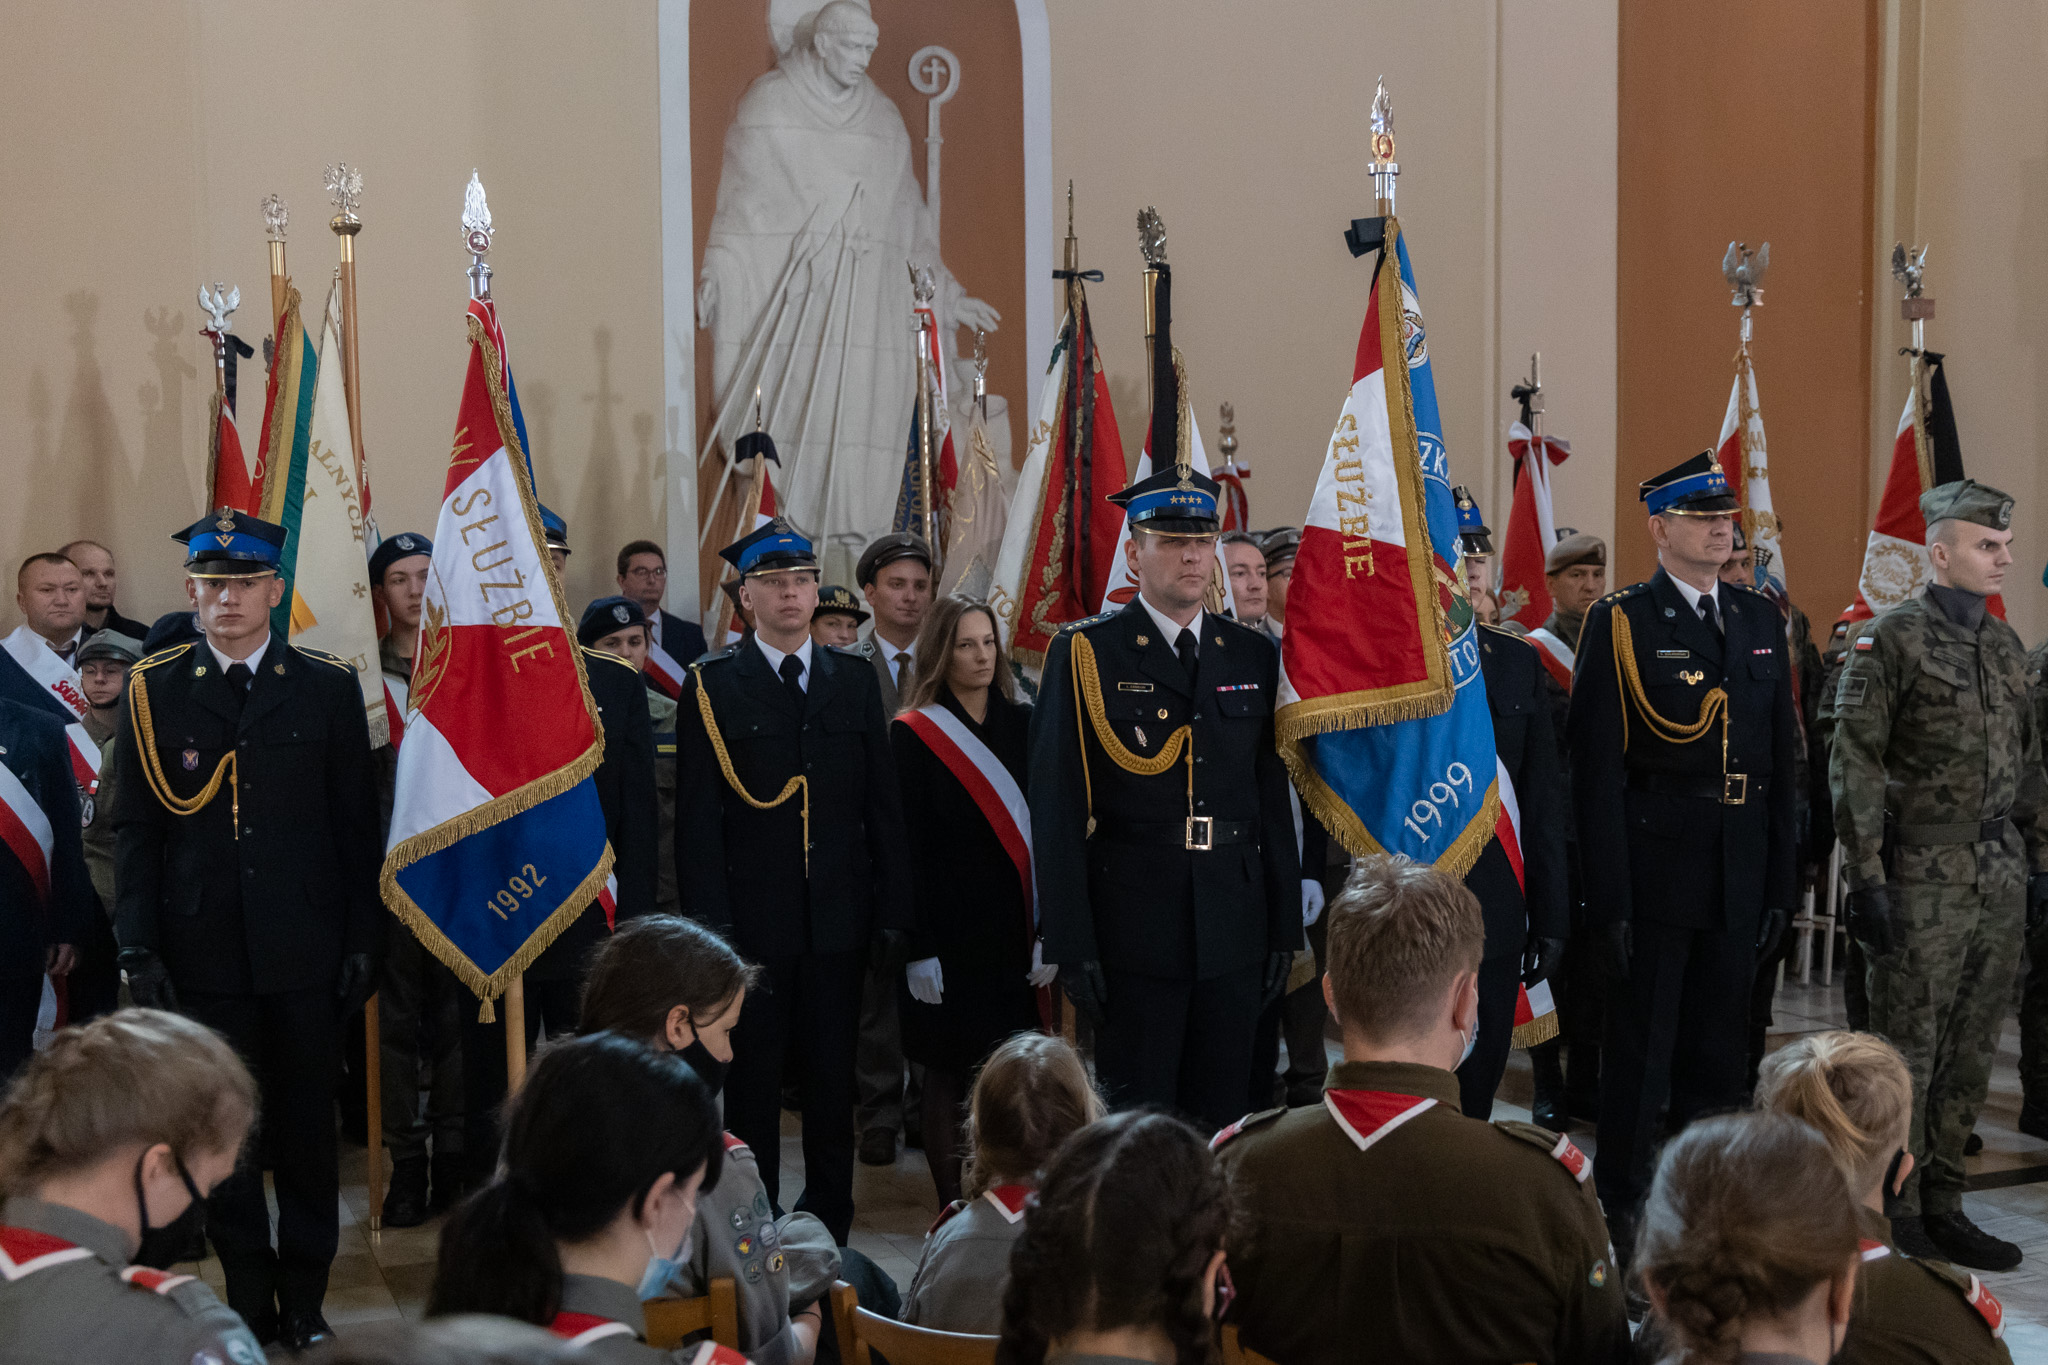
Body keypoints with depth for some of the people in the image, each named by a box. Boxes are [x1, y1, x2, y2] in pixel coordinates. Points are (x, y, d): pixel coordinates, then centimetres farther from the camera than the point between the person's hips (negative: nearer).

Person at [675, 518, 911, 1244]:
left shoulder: (855, 679, 10)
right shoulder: (712, 686, 1)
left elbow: (883, 802, 9)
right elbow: (697, 816, -2)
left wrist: (893, 905, 3)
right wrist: (710, 922, -9)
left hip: (838, 914, 3)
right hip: (752, 917, -2)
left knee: (833, 1076, 8)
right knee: (752, 1079, 5)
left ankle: (829, 1223, 20)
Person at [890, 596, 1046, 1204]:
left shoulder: (1023, 725, 7)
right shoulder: (914, 736, -2)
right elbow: (906, 848, -6)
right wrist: (918, 949, -11)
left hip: (1016, 927, 3)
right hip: (948, 931, -3)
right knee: (948, 1074, 2)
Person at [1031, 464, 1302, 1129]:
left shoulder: (1254, 656, 10)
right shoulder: (1084, 653, -2)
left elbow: (1274, 799, 12)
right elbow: (1057, 809, -6)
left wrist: (1285, 926, 9)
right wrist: (1072, 944, -10)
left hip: (1234, 936, 4)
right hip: (1134, 939, -4)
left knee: (1222, 1121, 10)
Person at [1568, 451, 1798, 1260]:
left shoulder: (1761, 621, 12)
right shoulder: (1620, 623, -5)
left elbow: (1779, 761, 13)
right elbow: (1597, 769, -9)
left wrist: (1780, 882, 8)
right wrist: (1609, 896, -14)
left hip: (1739, 881, 5)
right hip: (1656, 878, -5)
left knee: (1719, 1057, 13)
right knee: (1639, 1057, 2)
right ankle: (1623, 1217, 13)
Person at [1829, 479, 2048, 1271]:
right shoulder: (1891, 640, -7)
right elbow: (1854, 766, -10)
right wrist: (1866, 878, -14)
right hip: (1925, 881, -6)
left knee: (1972, 1052, 10)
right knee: (1908, 1050, 0)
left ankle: (1942, 1204, 20)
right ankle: (1898, 1215, 9)